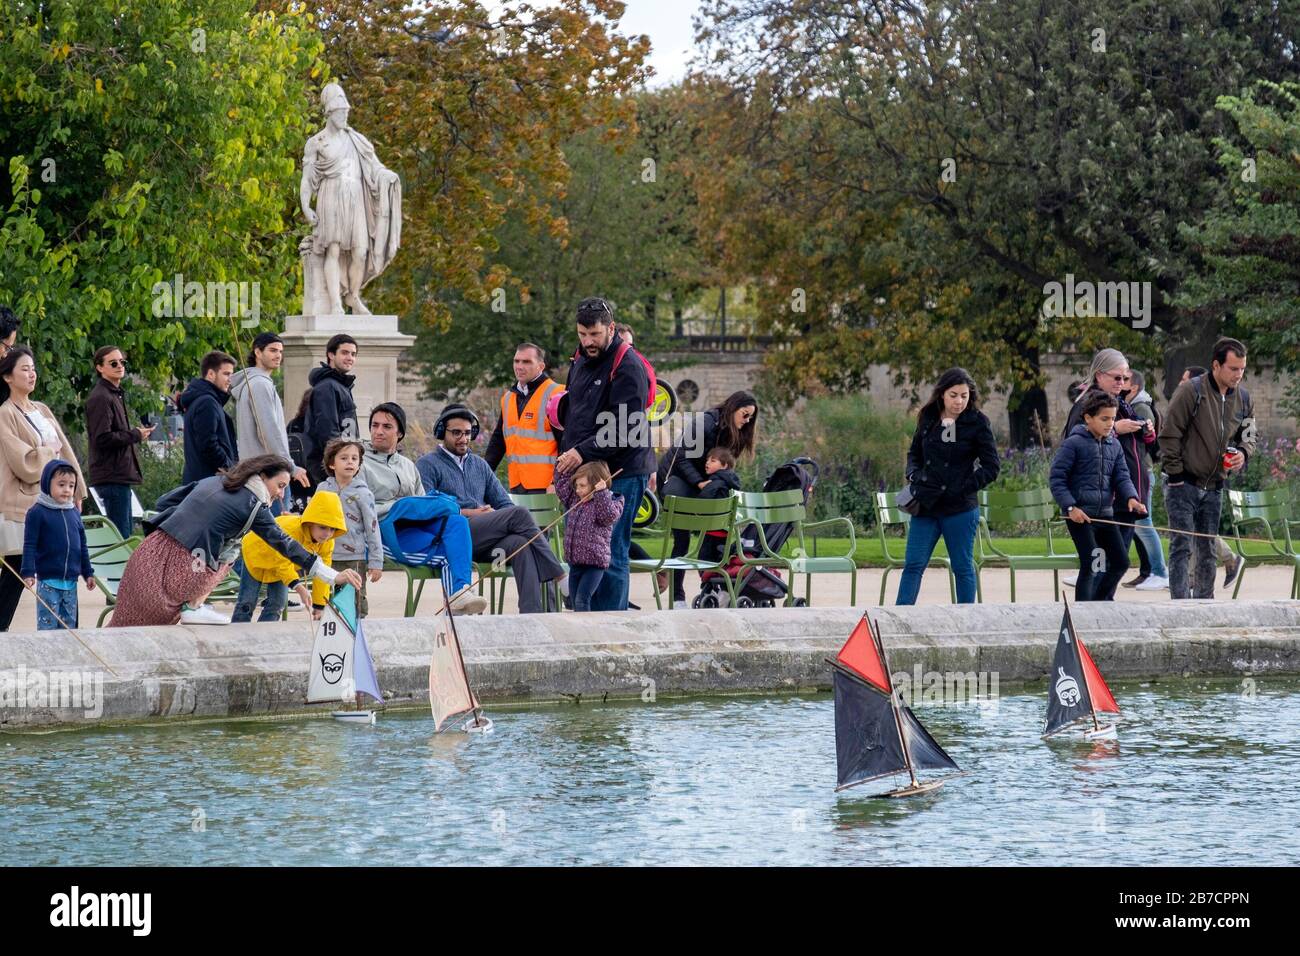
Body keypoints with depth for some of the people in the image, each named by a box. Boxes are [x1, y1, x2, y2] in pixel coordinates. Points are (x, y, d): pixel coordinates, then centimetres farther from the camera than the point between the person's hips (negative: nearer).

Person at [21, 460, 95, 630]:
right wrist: (28, 573, -15)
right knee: (47, 625, -6)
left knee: (69, 624, 9)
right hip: (48, 580, -6)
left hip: (70, 582, 6)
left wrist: (88, 572, 18)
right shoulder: (38, 512, -8)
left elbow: (82, 546, 18)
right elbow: (29, 545, -9)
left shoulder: (74, 513, 10)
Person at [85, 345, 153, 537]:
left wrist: (138, 433, 10)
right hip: (112, 477, -10)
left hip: (120, 475, 10)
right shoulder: (100, 398, -13)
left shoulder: (116, 395, 20)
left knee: (126, 531, 12)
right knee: (120, 534, -11)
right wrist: (136, 435, -11)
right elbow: (103, 439, -21)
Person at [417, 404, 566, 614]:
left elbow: (504, 503, 23)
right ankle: (558, 577, -23)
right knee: (519, 514, -24)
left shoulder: (479, 465, 29)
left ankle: (530, 613, -44)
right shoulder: (428, 464, 9)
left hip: (485, 541, 6)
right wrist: (467, 513, -13)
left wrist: (496, 517, -2)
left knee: (521, 544, -31)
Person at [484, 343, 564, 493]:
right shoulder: (508, 397, 18)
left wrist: (556, 482, -16)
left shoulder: (555, 395, -5)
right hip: (516, 486, 7)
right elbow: (498, 440, 25)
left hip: (545, 486, -7)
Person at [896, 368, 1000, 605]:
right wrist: (913, 476, 0)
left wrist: (961, 489, -12)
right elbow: (914, 453, 20)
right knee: (913, 564, 1)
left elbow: (991, 468, -4)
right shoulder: (928, 418, 6)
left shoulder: (977, 423, -5)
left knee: (962, 567, 6)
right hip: (925, 506, 4)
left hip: (960, 508, -4)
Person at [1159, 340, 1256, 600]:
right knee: (1183, 545, -10)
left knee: (1208, 549, 11)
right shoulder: (1191, 391, -14)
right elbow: (1169, 435, -12)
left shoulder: (1243, 398, 5)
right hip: (1183, 483, -6)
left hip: (1214, 486, 6)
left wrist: (1243, 452, -5)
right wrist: (1176, 474, -13)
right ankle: (1180, 601, -11)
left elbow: (1249, 434, 18)